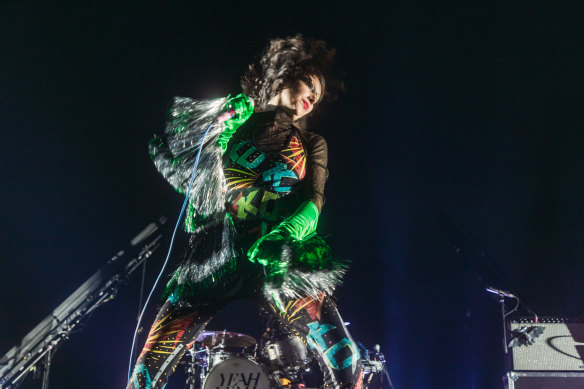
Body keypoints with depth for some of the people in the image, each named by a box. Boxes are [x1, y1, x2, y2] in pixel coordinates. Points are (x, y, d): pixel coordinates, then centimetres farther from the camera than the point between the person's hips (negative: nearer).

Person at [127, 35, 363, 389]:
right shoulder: (232, 118, 18)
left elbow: (314, 200, 4)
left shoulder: (312, 144, 20)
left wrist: (286, 233, -16)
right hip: (216, 259, 0)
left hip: (279, 265, 1)